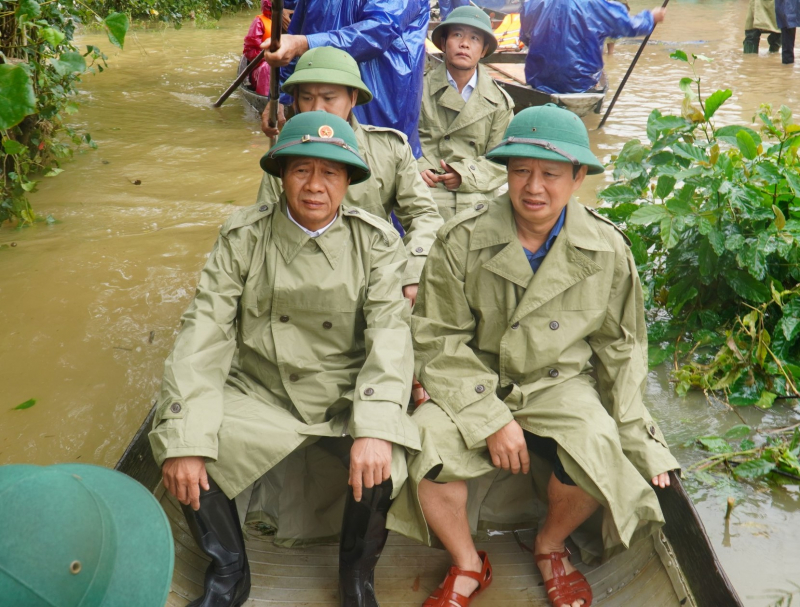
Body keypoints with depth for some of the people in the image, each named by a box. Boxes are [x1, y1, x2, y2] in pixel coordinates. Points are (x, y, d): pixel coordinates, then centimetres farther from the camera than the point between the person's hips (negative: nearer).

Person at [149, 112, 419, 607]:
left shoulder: (376, 242, -5)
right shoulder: (243, 236, -5)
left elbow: (390, 332, -15)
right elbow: (205, 331, -10)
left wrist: (375, 428, -32)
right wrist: (183, 439, -21)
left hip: (348, 396, -1)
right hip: (259, 394, 1)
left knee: (384, 464, -28)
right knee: (185, 464, -21)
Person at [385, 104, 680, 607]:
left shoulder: (607, 250, -3)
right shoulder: (462, 240, -9)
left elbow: (620, 349, 8)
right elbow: (439, 341, -7)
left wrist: (633, 434, 2)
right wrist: (491, 419, -16)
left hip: (561, 383, 1)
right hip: (473, 385, 0)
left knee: (599, 451, -29)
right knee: (426, 447, -28)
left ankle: (551, 546, 8)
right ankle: (467, 566, 4)